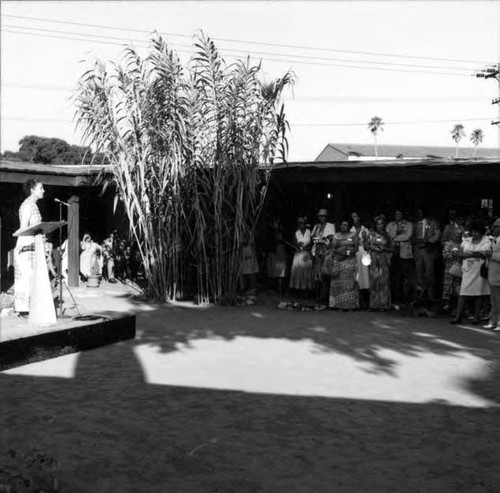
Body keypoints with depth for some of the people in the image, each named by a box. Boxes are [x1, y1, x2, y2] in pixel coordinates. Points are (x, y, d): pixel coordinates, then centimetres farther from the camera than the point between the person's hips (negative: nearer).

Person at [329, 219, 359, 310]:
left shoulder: (353, 235, 9)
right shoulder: (336, 236, 11)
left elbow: (356, 247, 2)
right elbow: (332, 248, 4)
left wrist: (349, 252, -15)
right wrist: (339, 251, -14)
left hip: (350, 261, -1)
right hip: (338, 261, 1)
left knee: (350, 282, -6)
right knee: (338, 281, -4)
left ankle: (350, 304, -4)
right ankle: (338, 303, -1)